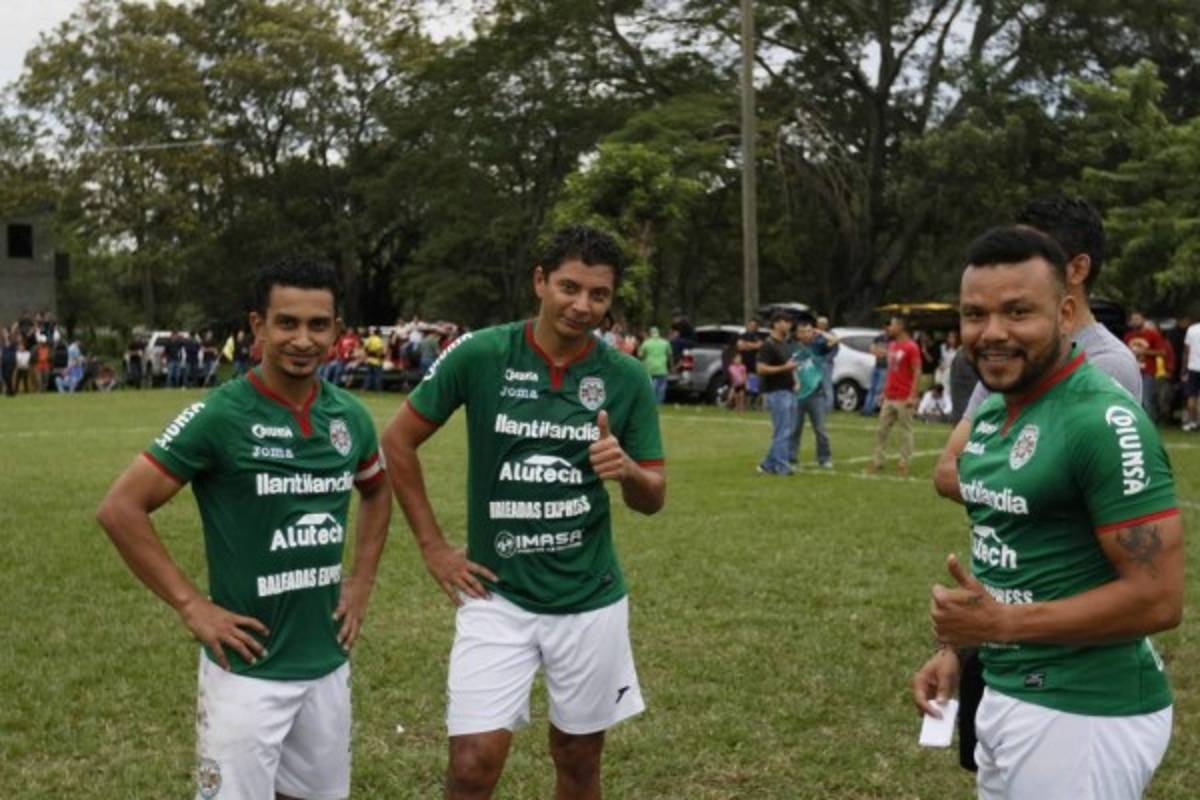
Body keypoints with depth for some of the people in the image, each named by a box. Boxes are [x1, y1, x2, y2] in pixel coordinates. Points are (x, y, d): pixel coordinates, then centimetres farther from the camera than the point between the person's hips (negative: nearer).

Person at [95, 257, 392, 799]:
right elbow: (120, 509, -13)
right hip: (248, 670, -5)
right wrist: (190, 606, -14)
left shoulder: (350, 416, 2)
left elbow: (377, 492, 22)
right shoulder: (220, 415, -15)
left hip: (327, 663, 6)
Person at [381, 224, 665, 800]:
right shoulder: (479, 355, -9)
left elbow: (653, 498, 3)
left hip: (590, 599, 2)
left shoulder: (626, 378, -4)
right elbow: (398, 440, 1)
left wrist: (627, 470, -20)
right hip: (497, 595, -2)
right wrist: (432, 545, -1)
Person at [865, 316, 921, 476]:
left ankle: (904, 463, 6)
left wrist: (912, 396, -19)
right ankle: (878, 461, 14)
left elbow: (917, 372, -14)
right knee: (882, 430, 8)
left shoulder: (911, 347, -11)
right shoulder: (892, 345, 15)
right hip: (889, 397, 8)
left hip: (904, 399, -8)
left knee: (905, 431, 0)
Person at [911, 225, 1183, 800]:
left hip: (1085, 715, -8)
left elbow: (1158, 598, -23)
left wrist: (1001, 624, -22)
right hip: (1003, 696, 9)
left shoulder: (1104, 422, -21)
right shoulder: (992, 412, 8)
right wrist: (956, 648, 10)